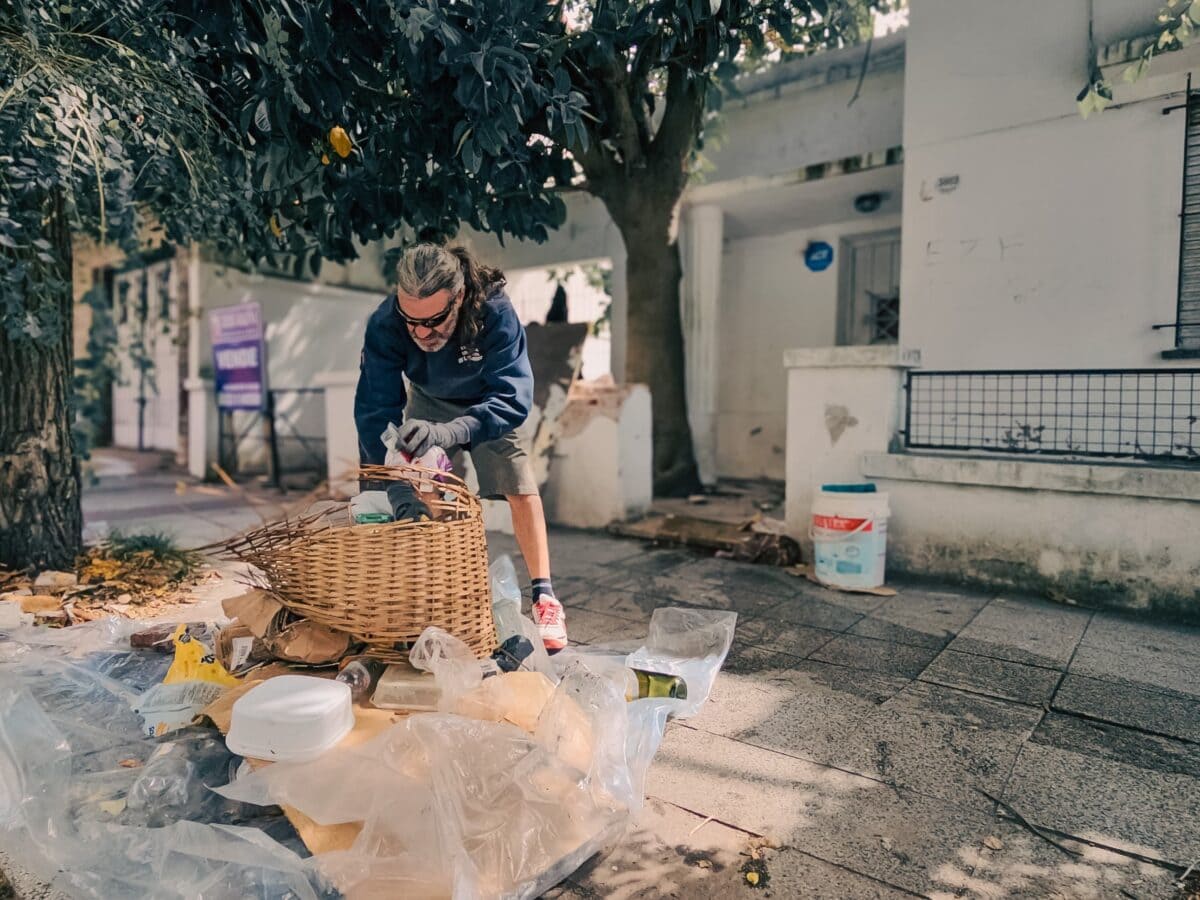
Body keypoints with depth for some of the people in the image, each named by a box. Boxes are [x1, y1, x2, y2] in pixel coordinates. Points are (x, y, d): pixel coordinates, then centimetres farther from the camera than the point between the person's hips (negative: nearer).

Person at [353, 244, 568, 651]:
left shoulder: (495, 312, -40)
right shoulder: (384, 324, -34)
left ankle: (544, 598, -2)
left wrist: (448, 432, -61)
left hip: (487, 402, -2)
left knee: (521, 488, -10)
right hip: (428, 401, 2)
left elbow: (513, 398, -46)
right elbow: (376, 410, -32)